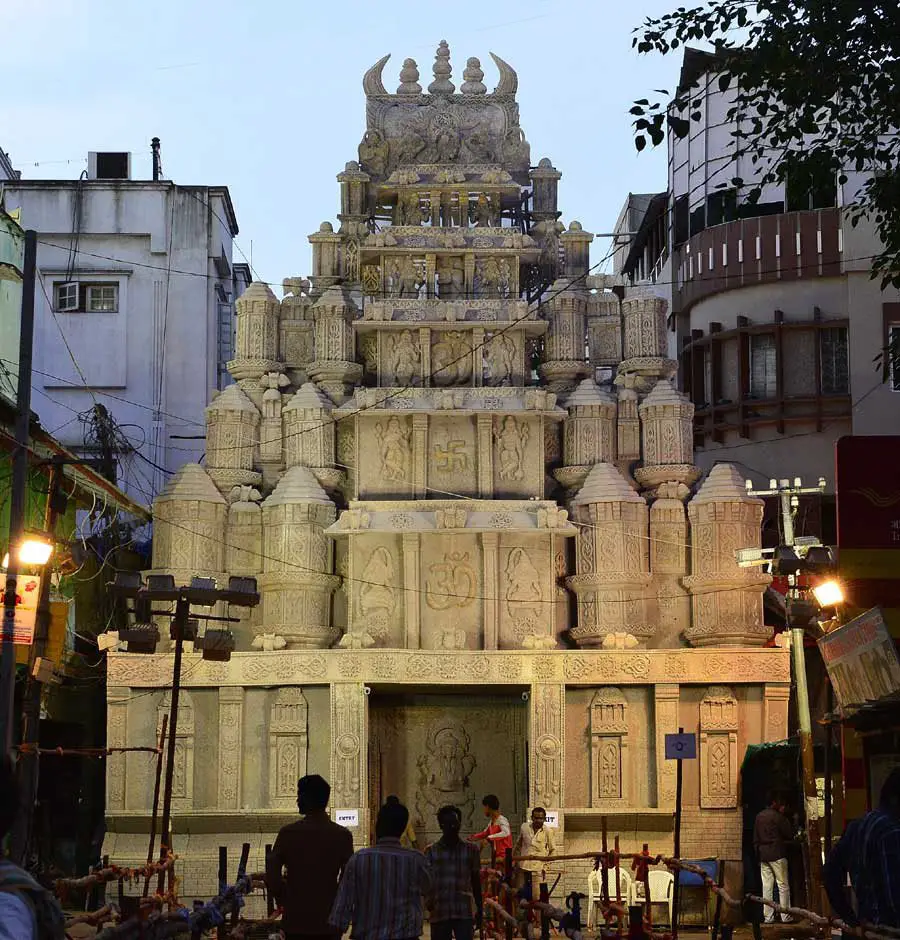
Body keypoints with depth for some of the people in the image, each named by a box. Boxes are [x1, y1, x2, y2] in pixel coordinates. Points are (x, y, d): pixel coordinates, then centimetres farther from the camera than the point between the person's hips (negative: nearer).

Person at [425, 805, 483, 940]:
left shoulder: (470, 850, 7)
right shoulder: (431, 851, 4)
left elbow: (476, 881, 12)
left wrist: (479, 910, 12)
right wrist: (429, 902, -14)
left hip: (465, 913, 0)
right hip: (439, 913, 0)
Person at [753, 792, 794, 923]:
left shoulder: (759, 817, 12)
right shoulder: (777, 816, -9)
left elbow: (755, 839, 15)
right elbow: (789, 834, -5)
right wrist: (785, 817, 5)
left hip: (763, 855, 6)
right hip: (777, 854, -6)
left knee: (766, 886, 5)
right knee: (783, 886, -1)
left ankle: (768, 917, 4)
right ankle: (785, 916, -3)